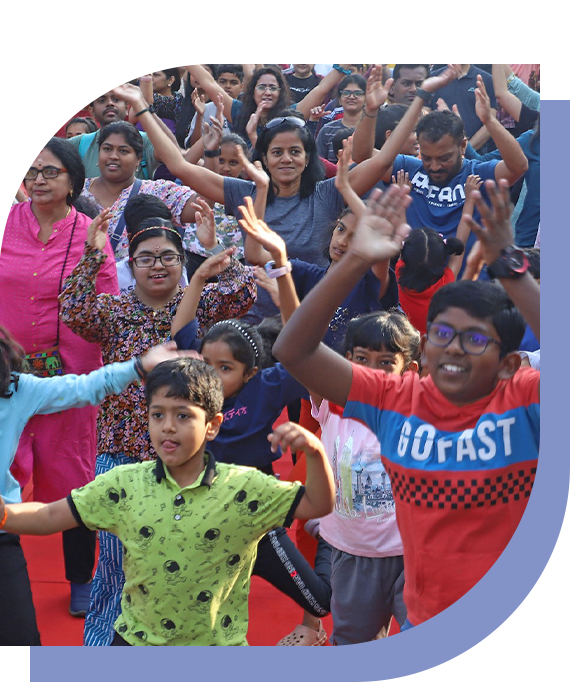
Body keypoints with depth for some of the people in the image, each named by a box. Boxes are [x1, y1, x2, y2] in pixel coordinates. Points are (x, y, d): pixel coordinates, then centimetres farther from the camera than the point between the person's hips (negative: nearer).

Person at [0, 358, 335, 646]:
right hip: (137, 640, 2)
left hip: (217, 643, -2)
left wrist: (315, 452, -28)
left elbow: (318, 504, -11)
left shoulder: (245, 488, -9)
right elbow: (50, 517, 0)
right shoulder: (125, 484, -3)